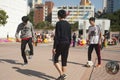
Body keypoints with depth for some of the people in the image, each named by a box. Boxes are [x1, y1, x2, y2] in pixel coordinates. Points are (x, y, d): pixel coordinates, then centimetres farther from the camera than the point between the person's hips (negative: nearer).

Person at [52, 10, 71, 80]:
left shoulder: (58, 23, -10)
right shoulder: (68, 24, 10)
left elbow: (57, 36, -15)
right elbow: (70, 36, 13)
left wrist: (54, 47, -13)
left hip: (60, 44, -6)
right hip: (67, 44, 6)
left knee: (55, 59, 7)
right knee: (64, 61, 11)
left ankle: (61, 74, -3)